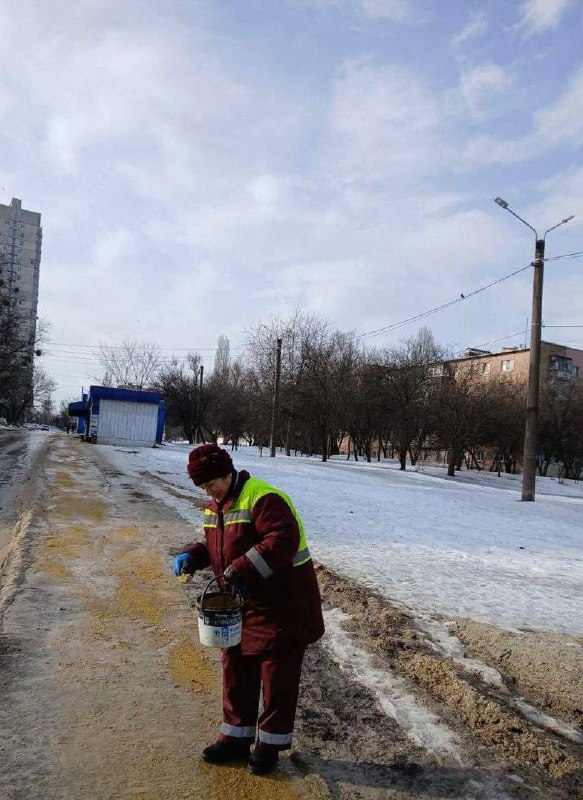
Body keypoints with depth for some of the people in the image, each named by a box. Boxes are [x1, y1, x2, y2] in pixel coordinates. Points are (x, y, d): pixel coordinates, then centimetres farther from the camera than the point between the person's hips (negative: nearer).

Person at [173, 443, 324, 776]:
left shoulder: (263, 498, -23)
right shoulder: (217, 505, 7)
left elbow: (283, 541, -33)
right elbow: (213, 543, 20)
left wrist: (240, 571, -33)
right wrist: (192, 556, -1)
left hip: (282, 604, -9)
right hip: (242, 605, 9)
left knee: (278, 675, 6)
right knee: (237, 669, 16)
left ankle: (271, 742, 23)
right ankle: (237, 737, 32)